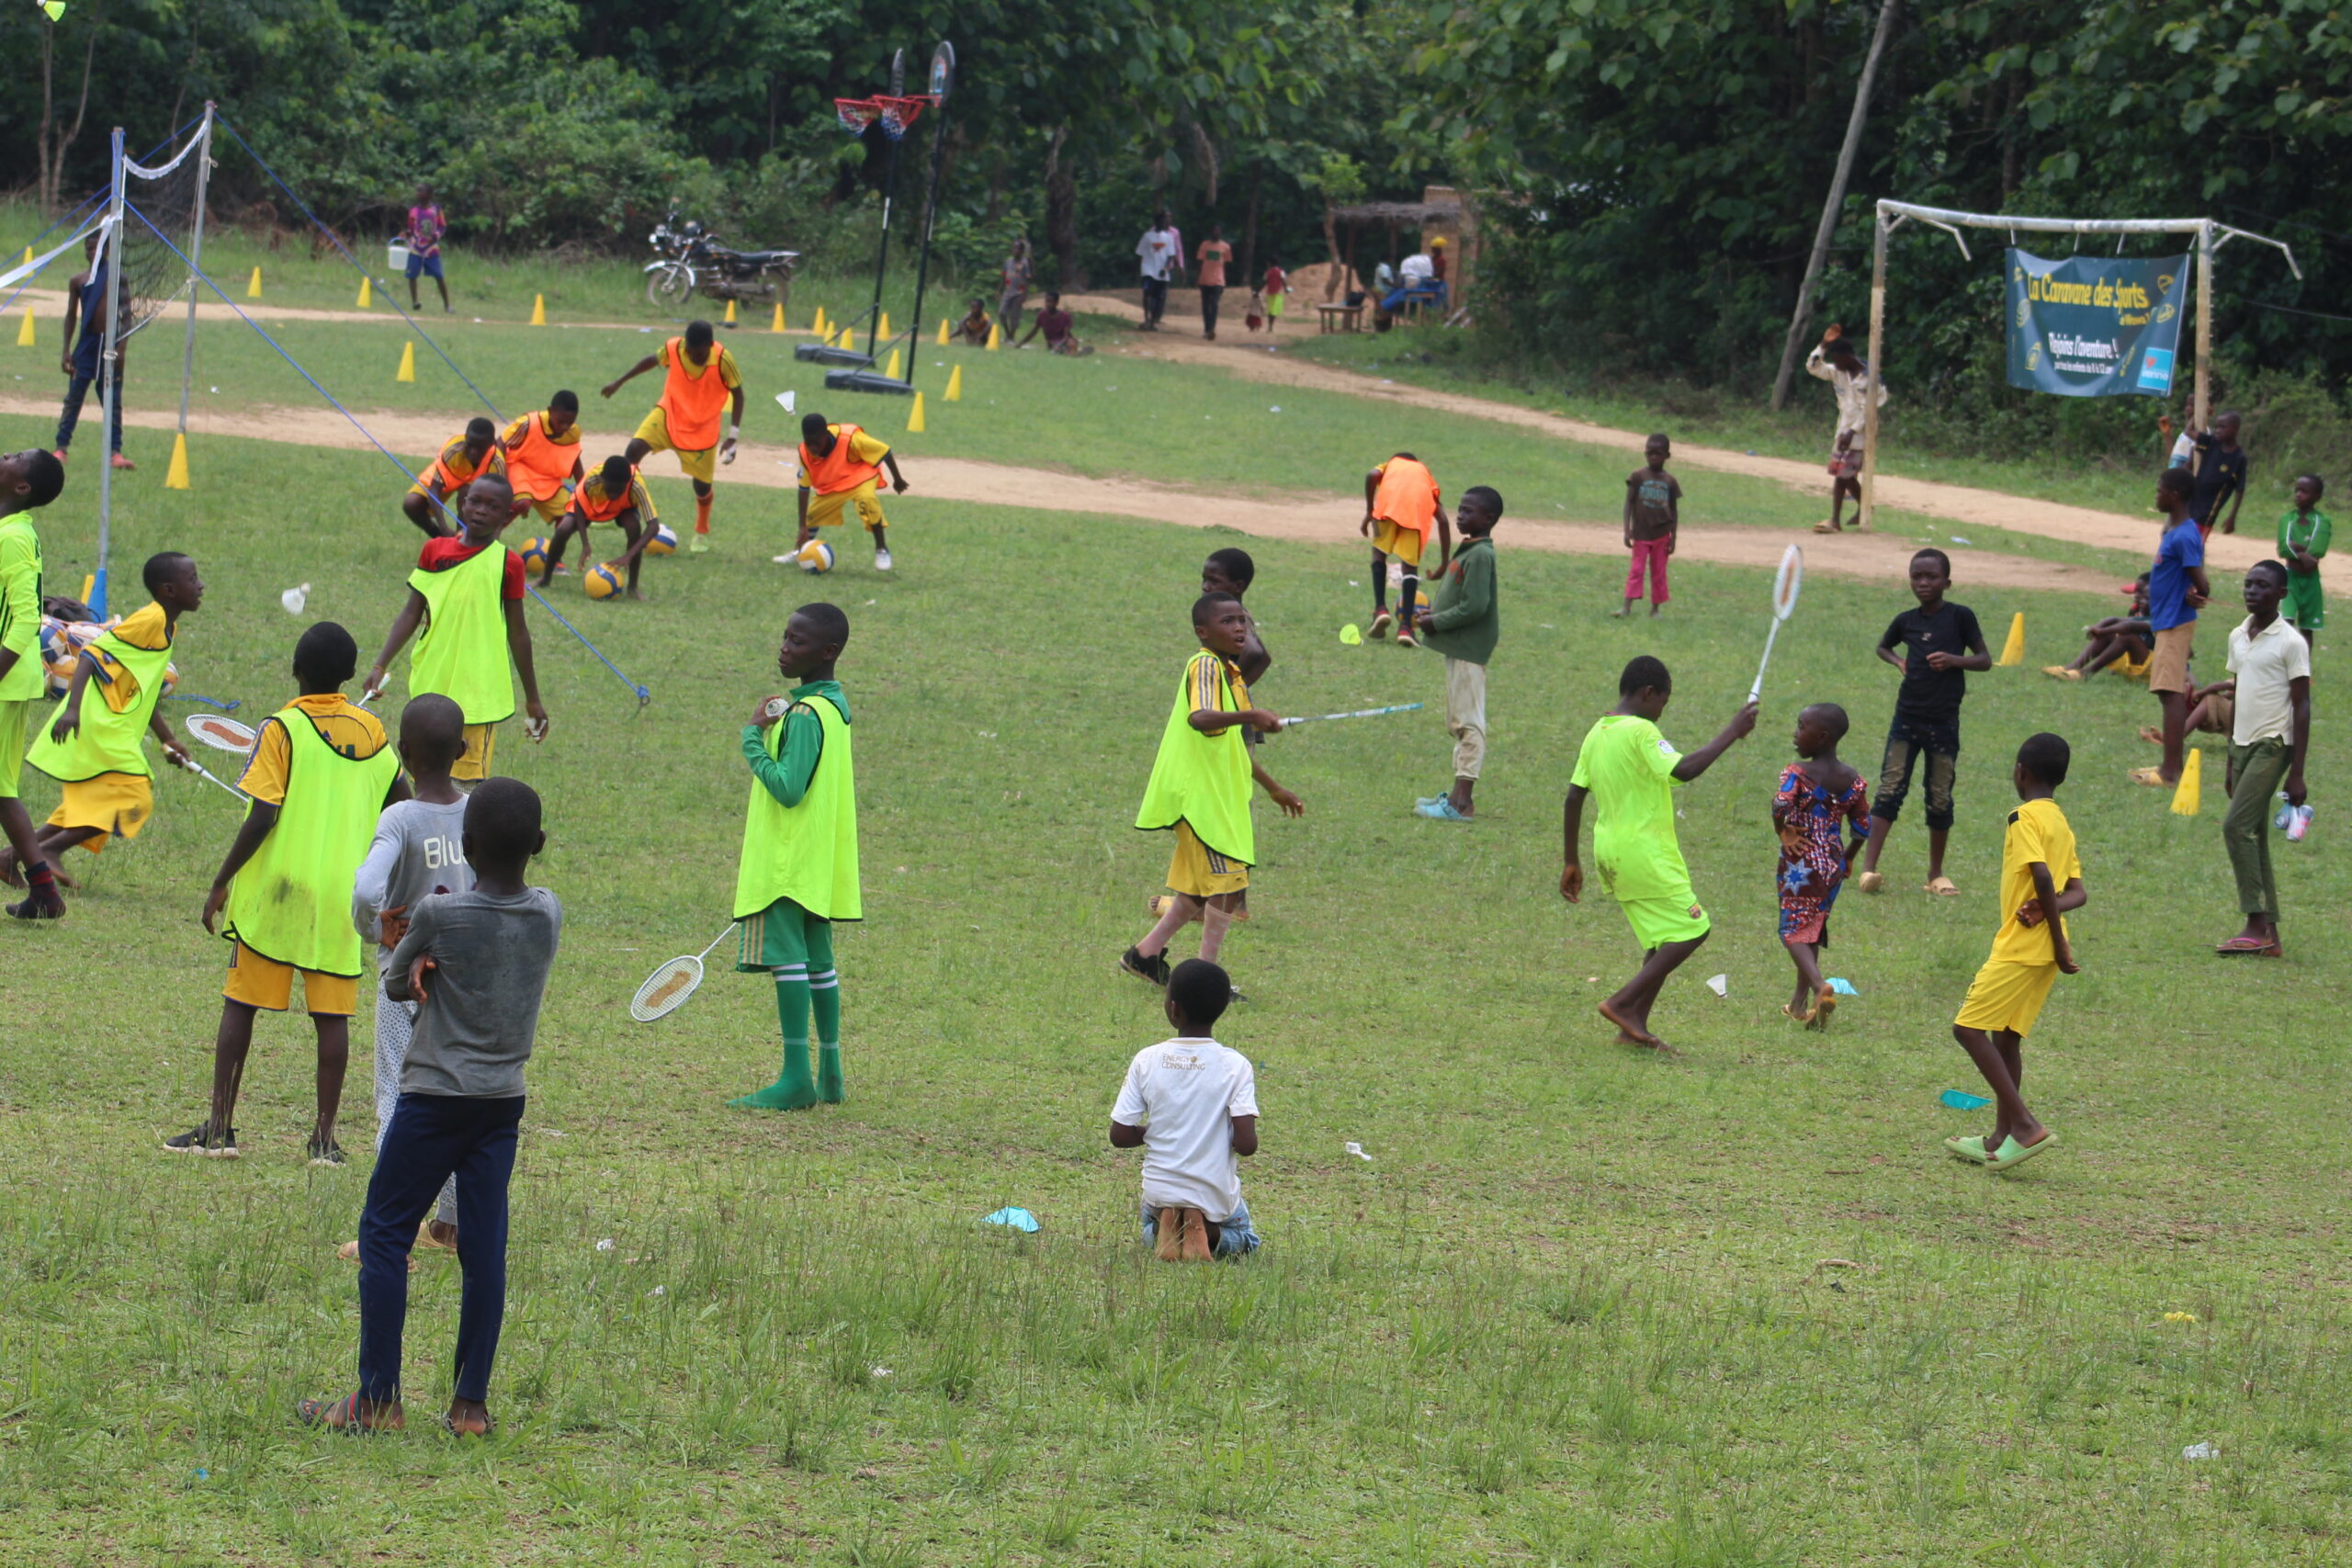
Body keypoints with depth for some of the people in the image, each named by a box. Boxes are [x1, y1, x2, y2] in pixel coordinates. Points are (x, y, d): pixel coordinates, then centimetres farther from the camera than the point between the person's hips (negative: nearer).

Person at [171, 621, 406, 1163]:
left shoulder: (281, 730, -9)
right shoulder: (370, 731, 4)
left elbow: (262, 817, -14)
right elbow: (403, 803, 12)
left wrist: (221, 884, -6)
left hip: (275, 889, -3)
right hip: (343, 892, 3)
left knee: (239, 1005, 6)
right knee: (332, 1015, 6)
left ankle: (219, 1126, 7)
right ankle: (324, 1136, 6)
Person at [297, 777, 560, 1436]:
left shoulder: (439, 915, -15)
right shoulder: (548, 914, -1)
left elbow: (396, 985, 0)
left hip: (435, 1096, -5)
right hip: (505, 1101, 5)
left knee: (384, 1236, 4)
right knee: (484, 1247, 7)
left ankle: (378, 1400, 1)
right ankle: (470, 1404, 7)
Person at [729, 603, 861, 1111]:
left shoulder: (804, 715, -17)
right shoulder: (834, 706, 13)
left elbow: (788, 788, -23)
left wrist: (754, 737, -15)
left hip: (789, 862, -10)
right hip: (818, 861, 10)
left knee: (788, 957, -10)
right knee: (817, 961, 13)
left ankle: (796, 1078, -12)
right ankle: (829, 1075, 18)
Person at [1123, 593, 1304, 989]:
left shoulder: (1231, 673, 17)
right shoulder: (1205, 666, -14)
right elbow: (1199, 718, -35)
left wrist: (1273, 788, 35)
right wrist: (1249, 715, -49)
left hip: (1221, 793, 10)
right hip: (1201, 790, -10)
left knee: (1201, 888, 16)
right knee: (1227, 880, -9)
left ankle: (1146, 953, 26)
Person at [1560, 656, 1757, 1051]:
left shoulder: (1596, 734, 12)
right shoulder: (1641, 732, -14)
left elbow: (1573, 799, 13)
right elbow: (1682, 770, -28)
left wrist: (1571, 862, 18)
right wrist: (1731, 734, -21)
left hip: (1610, 852, 9)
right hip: (1644, 854, -9)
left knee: (1664, 937, 16)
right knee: (1691, 930, -3)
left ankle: (1635, 1026, 11)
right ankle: (1623, 1002, -8)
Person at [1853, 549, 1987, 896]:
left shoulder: (1960, 617, -4)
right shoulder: (1906, 620, 5)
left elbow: (1985, 659, 0)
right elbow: (1883, 647, 25)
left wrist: (1954, 660, -18)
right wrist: (1898, 661, 3)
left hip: (1944, 722, -2)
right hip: (1906, 717, 2)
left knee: (1940, 799, 6)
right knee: (1890, 790, -5)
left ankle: (1936, 874, 18)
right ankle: (1869, 867, -9)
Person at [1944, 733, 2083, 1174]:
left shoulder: (2025, 818, -11)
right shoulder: (2061, 824, 16)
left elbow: (2043, 877, -22)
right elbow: (2076, 892, 12)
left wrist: (2059, 943, -18)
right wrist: (2050, 908, -9)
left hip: (2020, 948, -9)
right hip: (2044, 954, 9)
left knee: (1969, 1028, -7)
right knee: (2006, 1035, 16)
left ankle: (2025, 1125, -14)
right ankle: (2002, 1140, 20)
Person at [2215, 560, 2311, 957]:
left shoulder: (2290, 643, -10)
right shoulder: (2238, 637, 12)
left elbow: (2302, 708, -10)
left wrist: (2297, 773, -14)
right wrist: (2230, 765, 21)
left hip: (2273, 745, -8)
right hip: (2243, 745, 8)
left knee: (2237, 827, -16)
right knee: (2254, 837, 6)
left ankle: (2256, 925, -13)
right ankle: (2269, 936, 8)